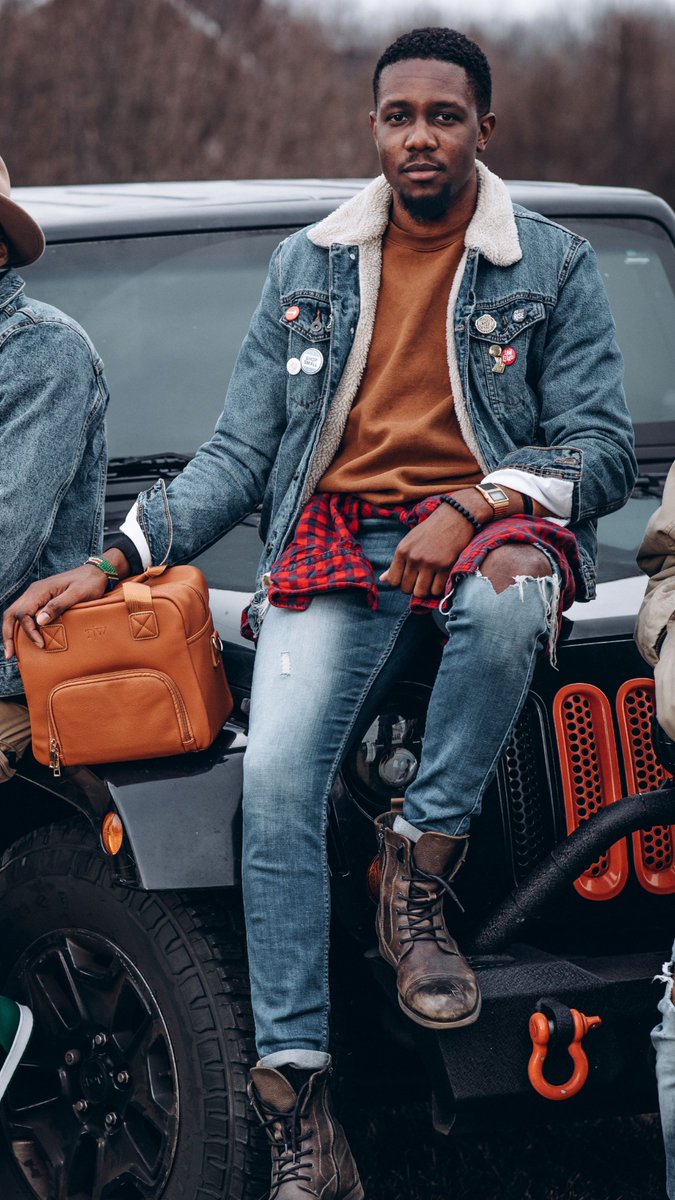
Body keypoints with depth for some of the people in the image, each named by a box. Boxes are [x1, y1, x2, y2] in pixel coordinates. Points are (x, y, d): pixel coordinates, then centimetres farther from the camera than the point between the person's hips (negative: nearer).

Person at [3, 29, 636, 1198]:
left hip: (490, 523, -2)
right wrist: (112, 563, -1)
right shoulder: (308, 266, 14)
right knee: (274, 777, -24)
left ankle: (419, 863, -17)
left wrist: (469, 507, -17)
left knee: (508, 604, -41)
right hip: (338, 533, 2)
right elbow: (237, 457, 13)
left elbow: (601, 451, 1)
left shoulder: (554, 266, 6)